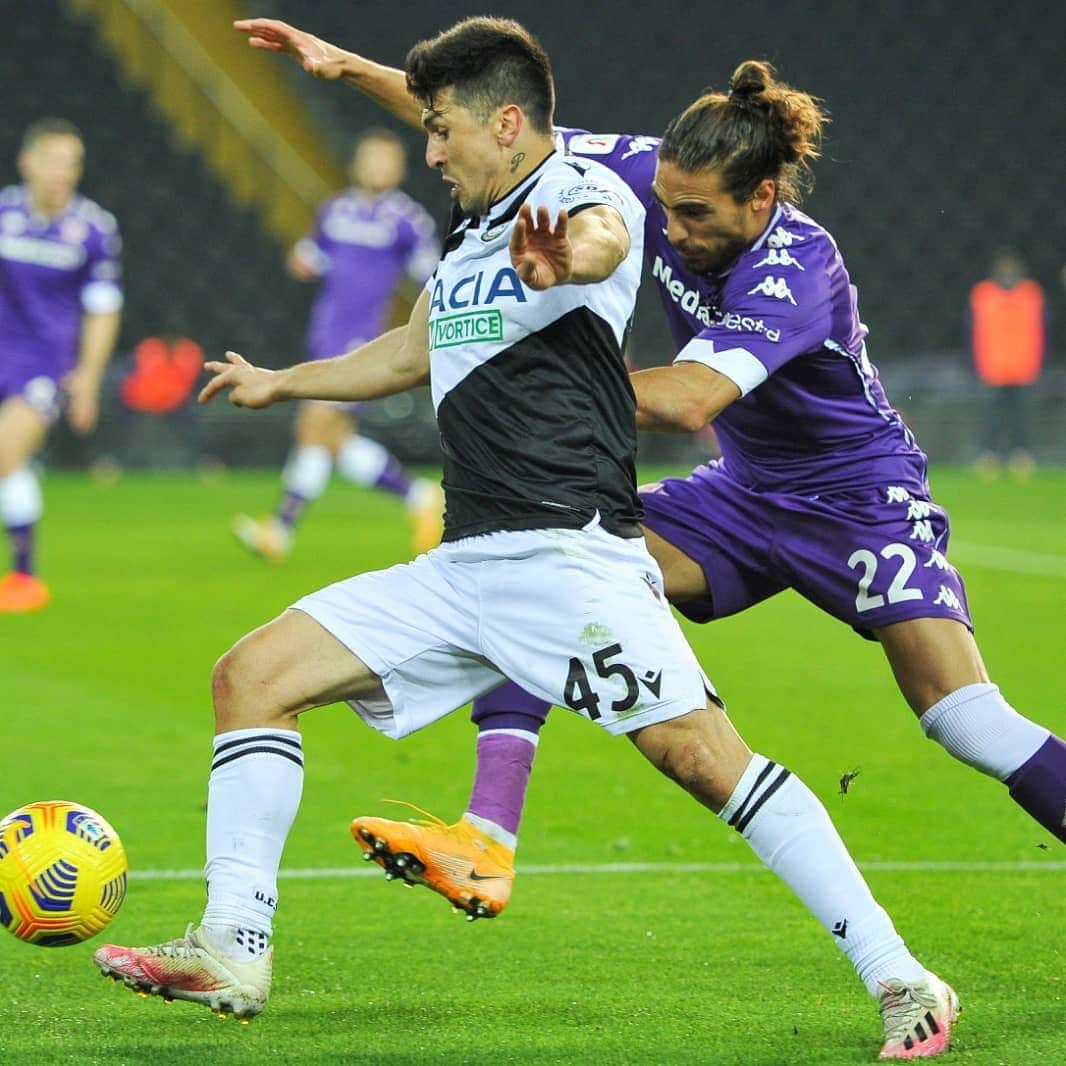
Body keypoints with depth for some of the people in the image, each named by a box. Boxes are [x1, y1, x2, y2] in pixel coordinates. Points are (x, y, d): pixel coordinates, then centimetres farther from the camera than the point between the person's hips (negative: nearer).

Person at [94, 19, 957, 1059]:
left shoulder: (580, 190, -6)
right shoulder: (473, 232, 22)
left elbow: (605, 235, -33)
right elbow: (413, 352, 42)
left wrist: (570, 255, -58)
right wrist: (283, 383, 55)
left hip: (570, 550, -9)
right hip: (463, 570, 9)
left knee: (698, 752, -21)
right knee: (251, 674, 3)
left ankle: (900, 980, -18)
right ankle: (231, 952, 4)